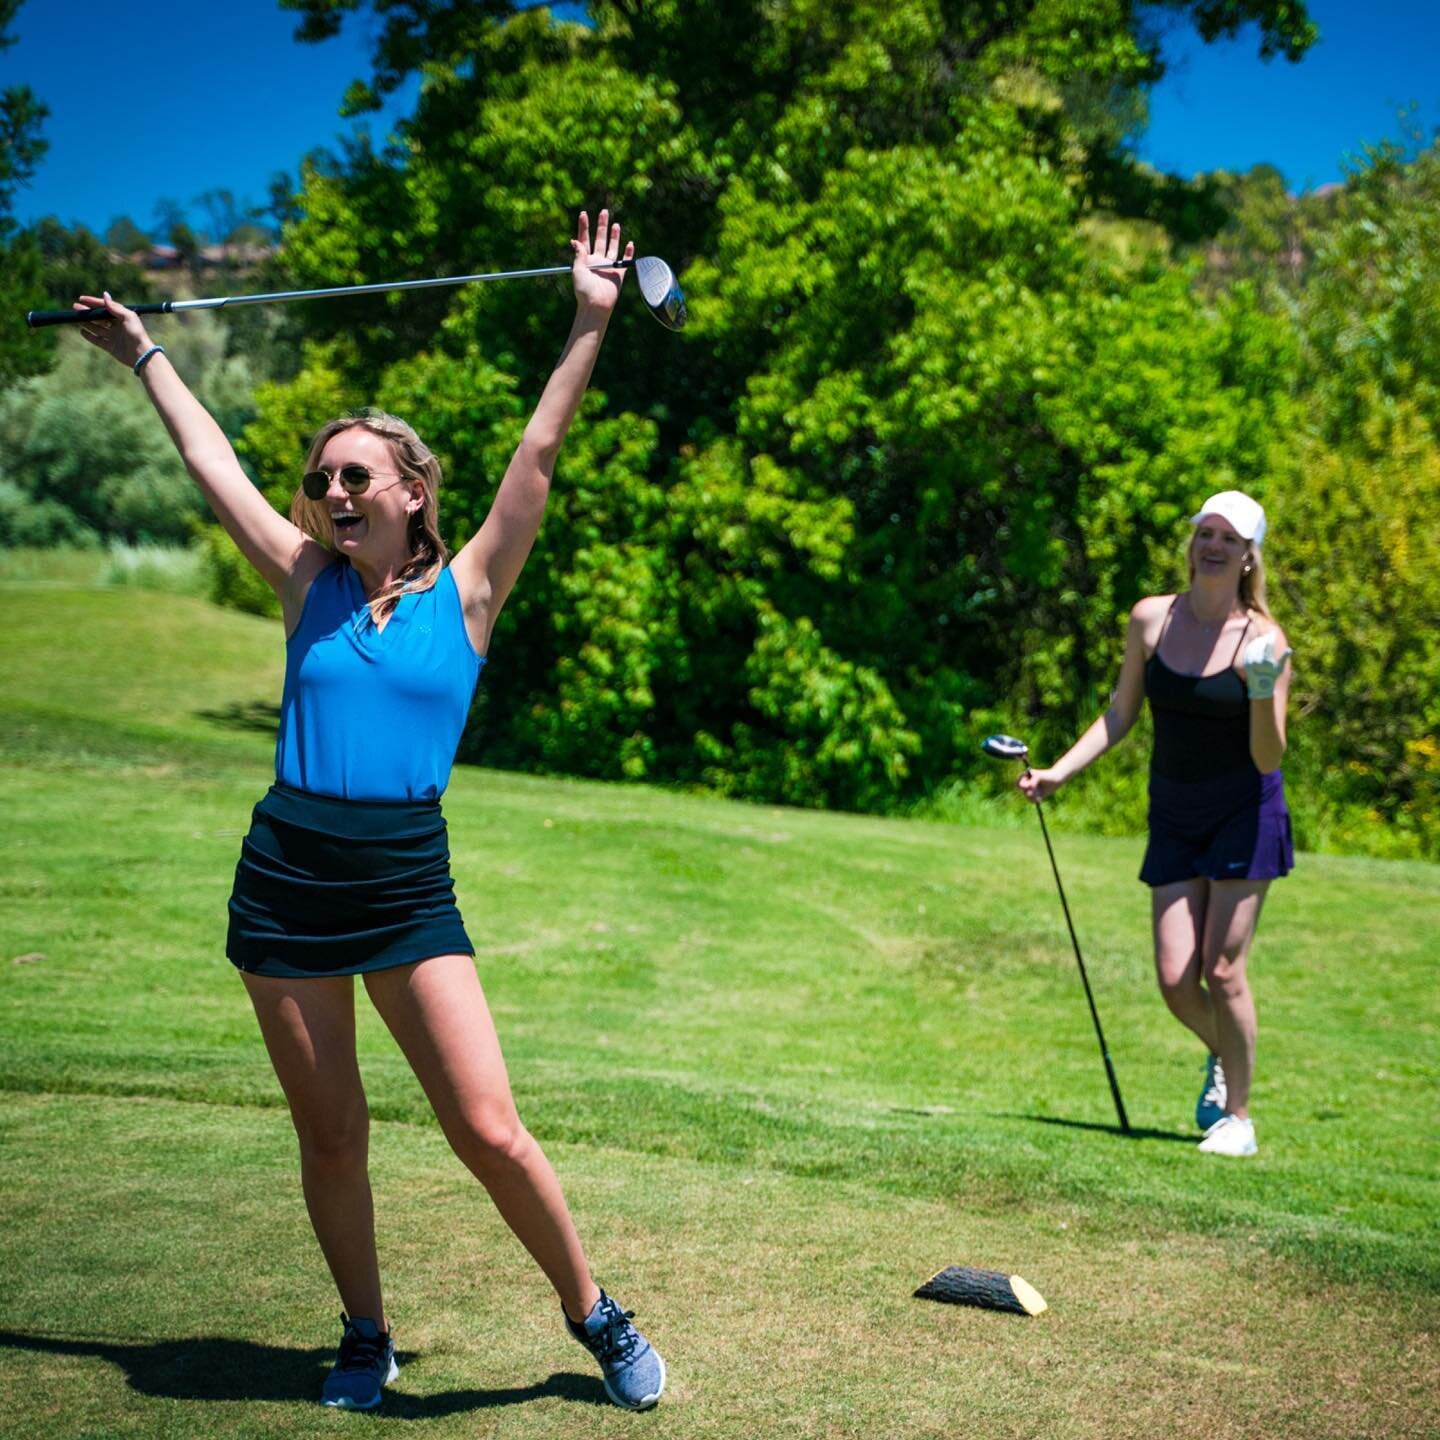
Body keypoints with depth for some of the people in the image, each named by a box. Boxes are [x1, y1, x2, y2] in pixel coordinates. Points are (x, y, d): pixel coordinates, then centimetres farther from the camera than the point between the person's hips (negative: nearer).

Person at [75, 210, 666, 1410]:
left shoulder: (465, 593, 0)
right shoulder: (311, 586, 7)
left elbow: (537, 459, -4)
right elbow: (212, 462, 14)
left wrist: (590, 325, -6)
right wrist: (145, 355, 21)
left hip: (408, 884, -3)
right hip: (286, 878, 3)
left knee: (489, 1133, -6)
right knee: (331, 1139, 9)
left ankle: (595, 1315, 13)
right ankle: (366, 1338, 27)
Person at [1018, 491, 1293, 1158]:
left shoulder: (1262, 640, -11)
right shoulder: (1151, 619, -1)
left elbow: (1269, 759, -13)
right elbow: (1120, 715, 9)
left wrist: (1264, 691, -29)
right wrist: (1059, 772, -1)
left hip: (1245, 814, -3)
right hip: (1173, 816, 3)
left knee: (1222, 971, -7)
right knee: (1175, 982, 0)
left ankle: (1238, 1117, 11)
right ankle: (1221, 1057, 33)